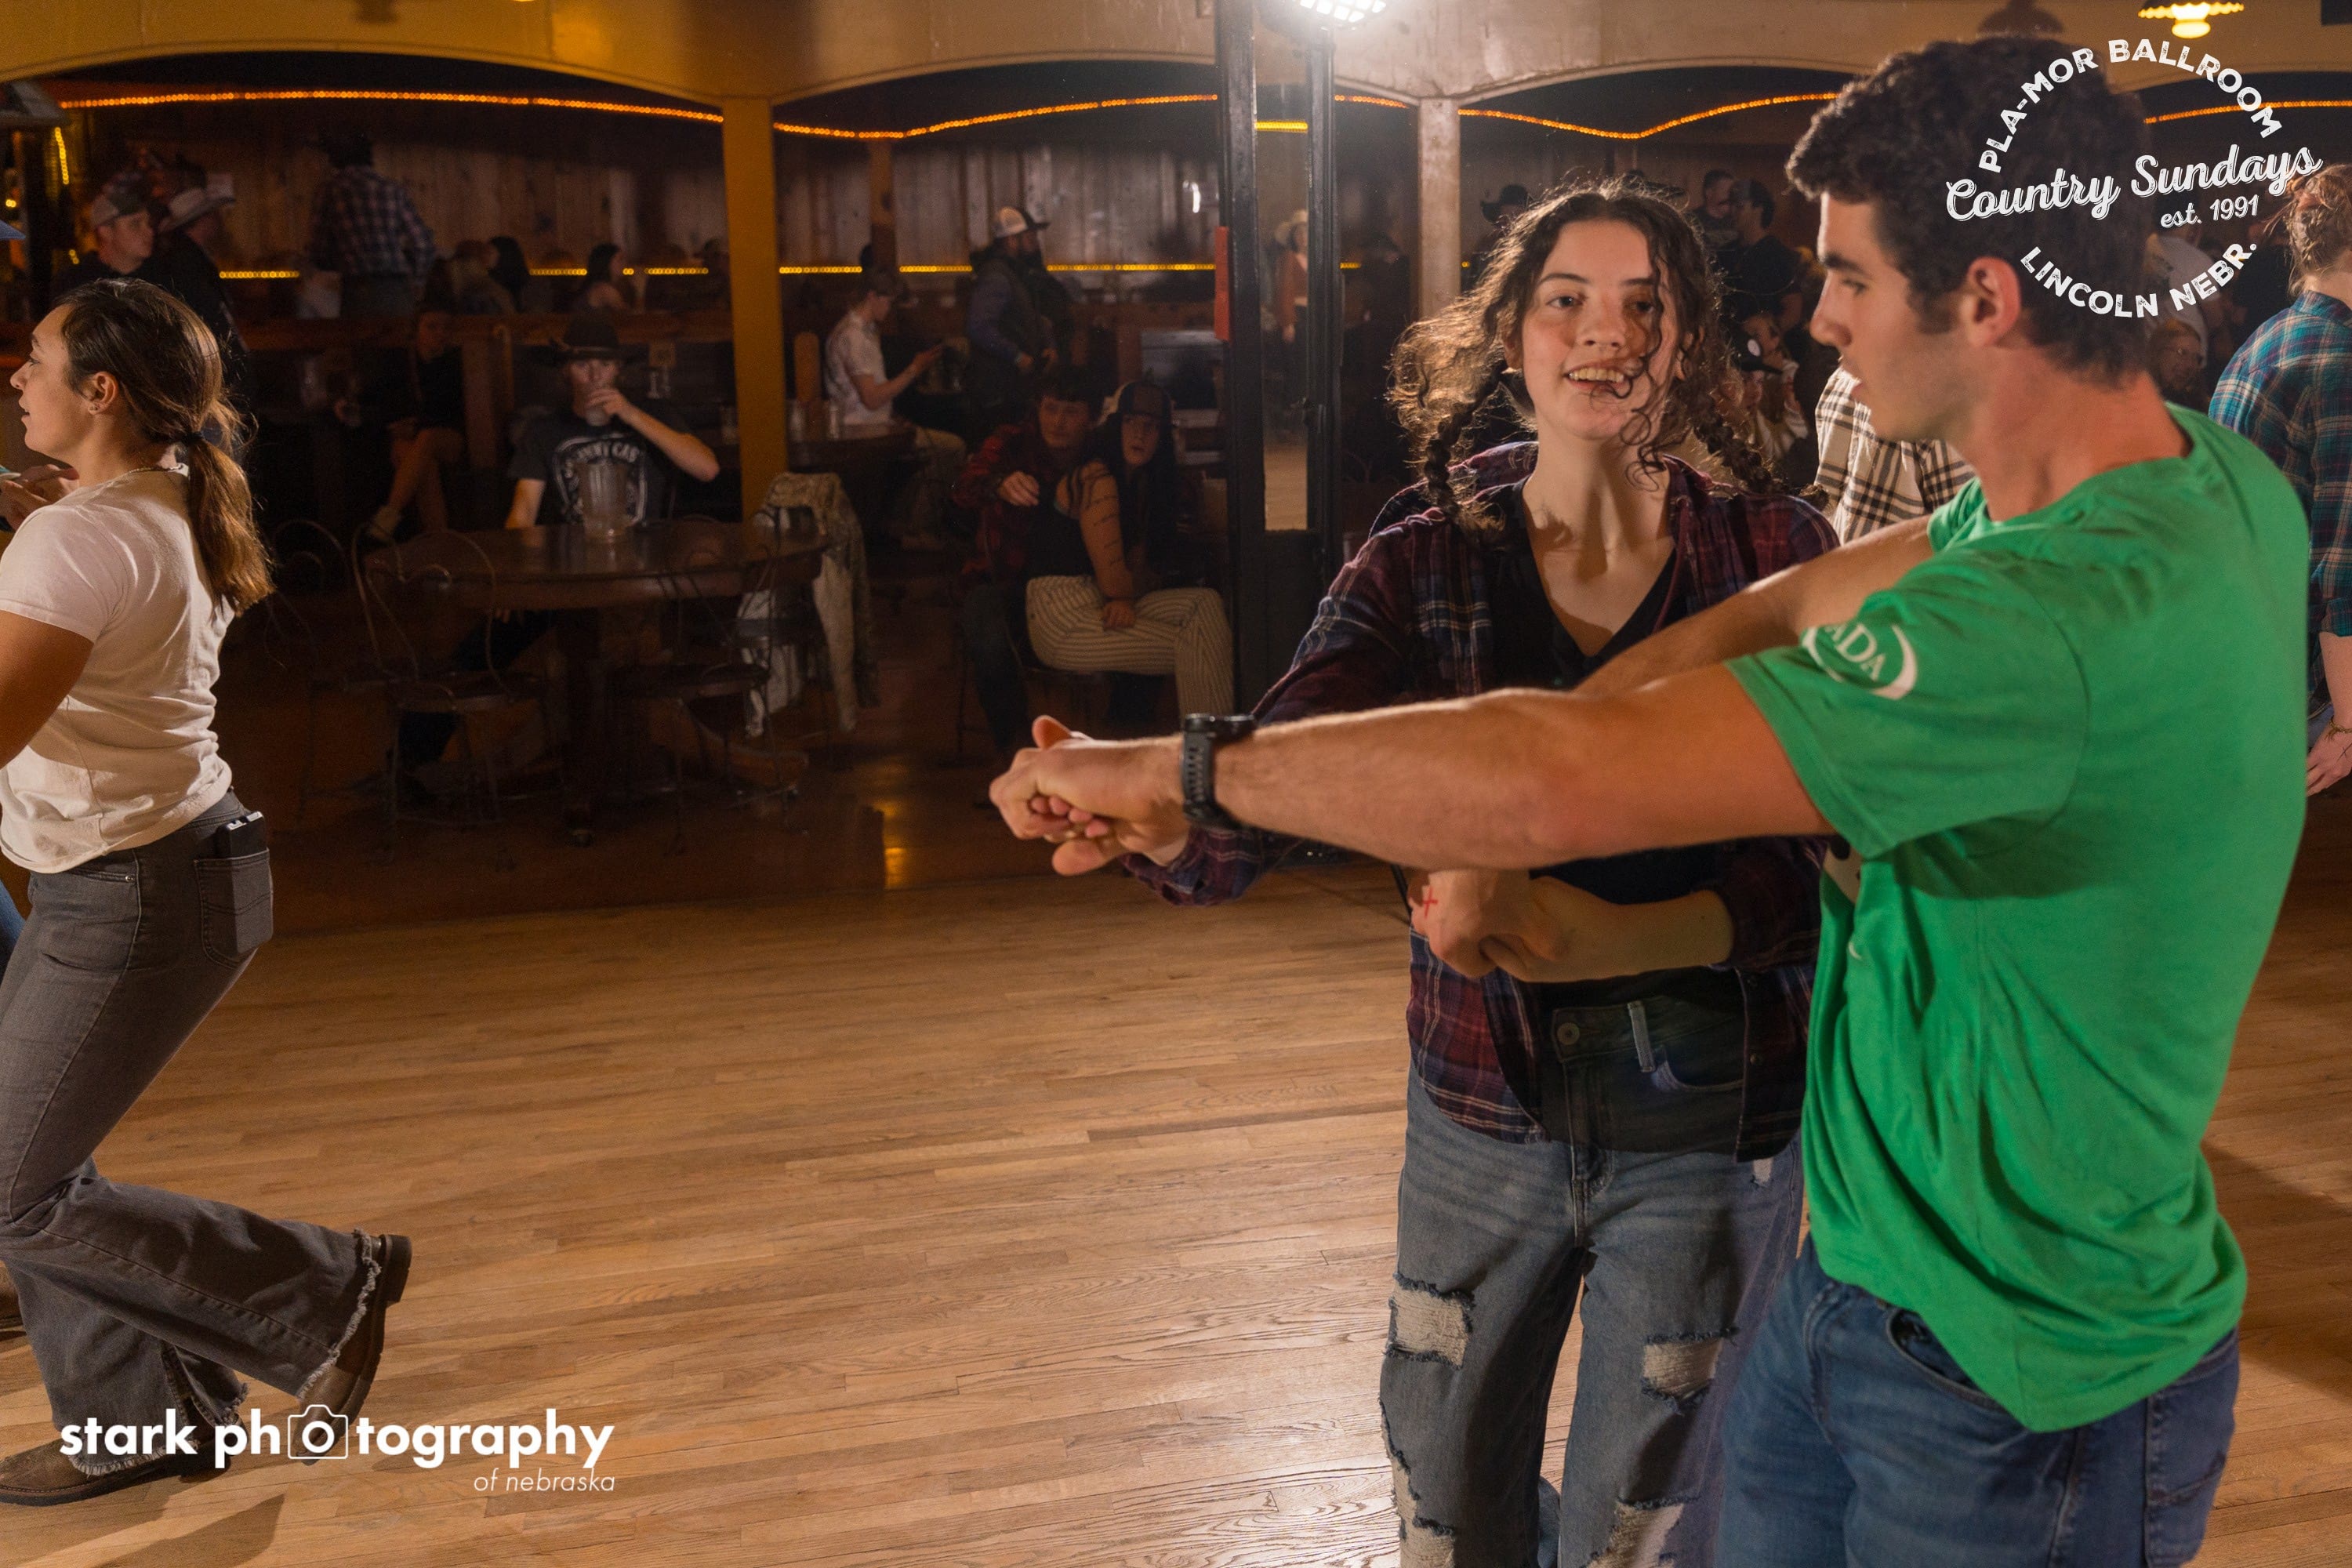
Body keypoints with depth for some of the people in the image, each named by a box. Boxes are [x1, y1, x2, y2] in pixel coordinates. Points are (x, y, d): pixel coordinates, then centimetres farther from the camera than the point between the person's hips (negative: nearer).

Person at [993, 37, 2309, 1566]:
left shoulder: (2058, 621, -34)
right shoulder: (2212, 474, -2)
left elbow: (1560, 785, -38)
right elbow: (1802, 612, 2)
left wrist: (1184, 770, -26)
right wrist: (1487, 817, -2)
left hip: (2019, 1394, -8)